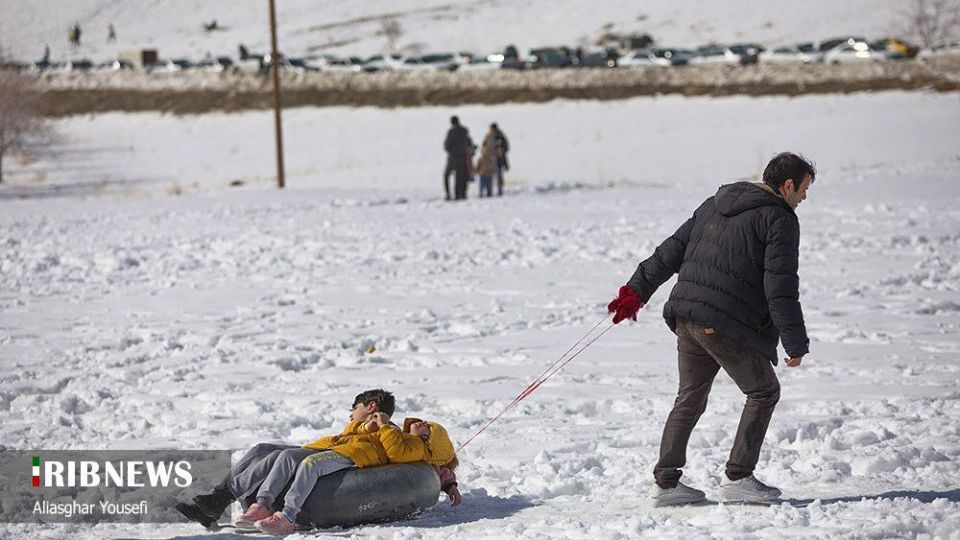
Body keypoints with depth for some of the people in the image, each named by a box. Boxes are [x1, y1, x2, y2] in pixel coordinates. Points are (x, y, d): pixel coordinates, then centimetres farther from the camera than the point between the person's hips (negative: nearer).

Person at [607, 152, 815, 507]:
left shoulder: (715, 205, 18)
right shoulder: (779, 219, -5)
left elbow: (671, 251, 17)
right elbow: (780, 288, -12)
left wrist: (638, 290, 20)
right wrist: (795, 343, -7)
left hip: (687, 317, 7)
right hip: (729, 325, -7)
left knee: (690, 398, 17)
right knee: (763, 392, 9)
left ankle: (665, 482, 15)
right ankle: (737, 478, 4)